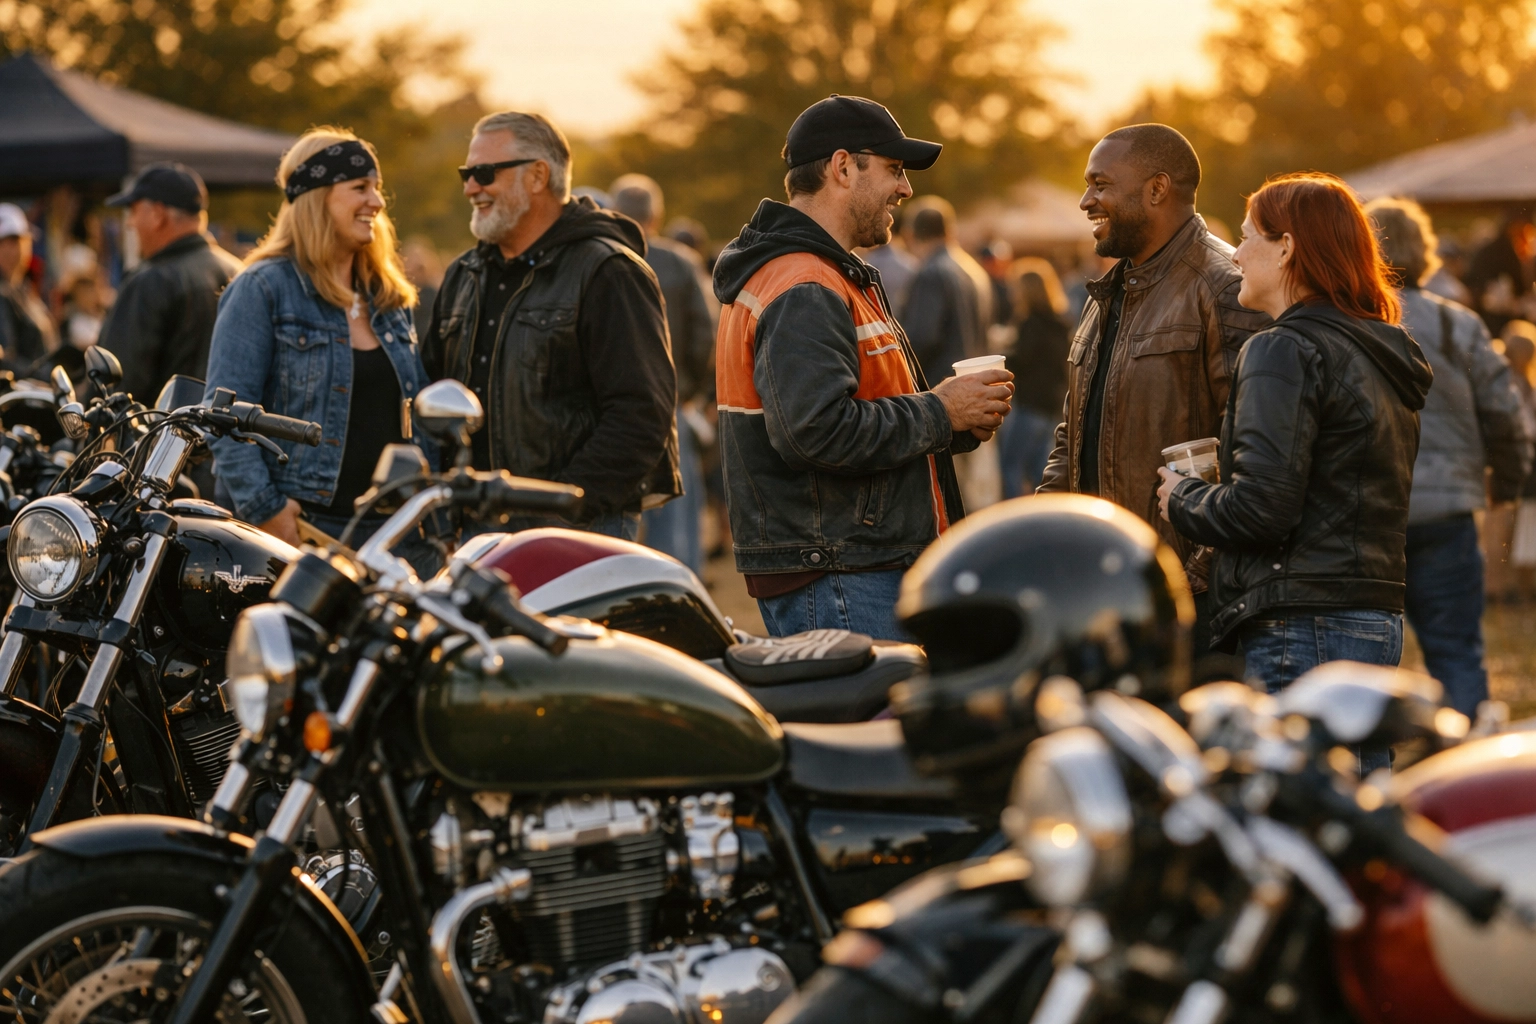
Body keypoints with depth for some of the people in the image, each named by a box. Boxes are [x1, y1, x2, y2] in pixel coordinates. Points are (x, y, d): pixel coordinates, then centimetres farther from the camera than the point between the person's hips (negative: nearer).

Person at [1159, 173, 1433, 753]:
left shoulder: (1285, 352, -11)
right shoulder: (1381, 353, 17)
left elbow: (1260, 506, -19)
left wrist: (1183, 500, 0)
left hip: (1304, 633, -10)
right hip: (1377, 620, 10)